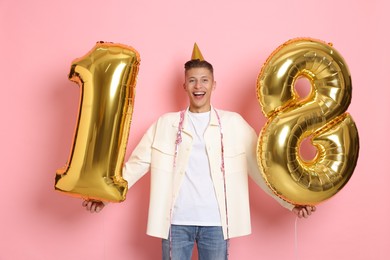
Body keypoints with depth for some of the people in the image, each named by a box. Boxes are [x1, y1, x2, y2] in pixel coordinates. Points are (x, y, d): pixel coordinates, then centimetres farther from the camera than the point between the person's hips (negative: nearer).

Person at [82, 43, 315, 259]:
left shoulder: (233, 123, 5)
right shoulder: (166, 124, 6)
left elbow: (260, 165, 2)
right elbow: (136, 164, 3)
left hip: (215, 221, 0)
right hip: (176, 221, 1)